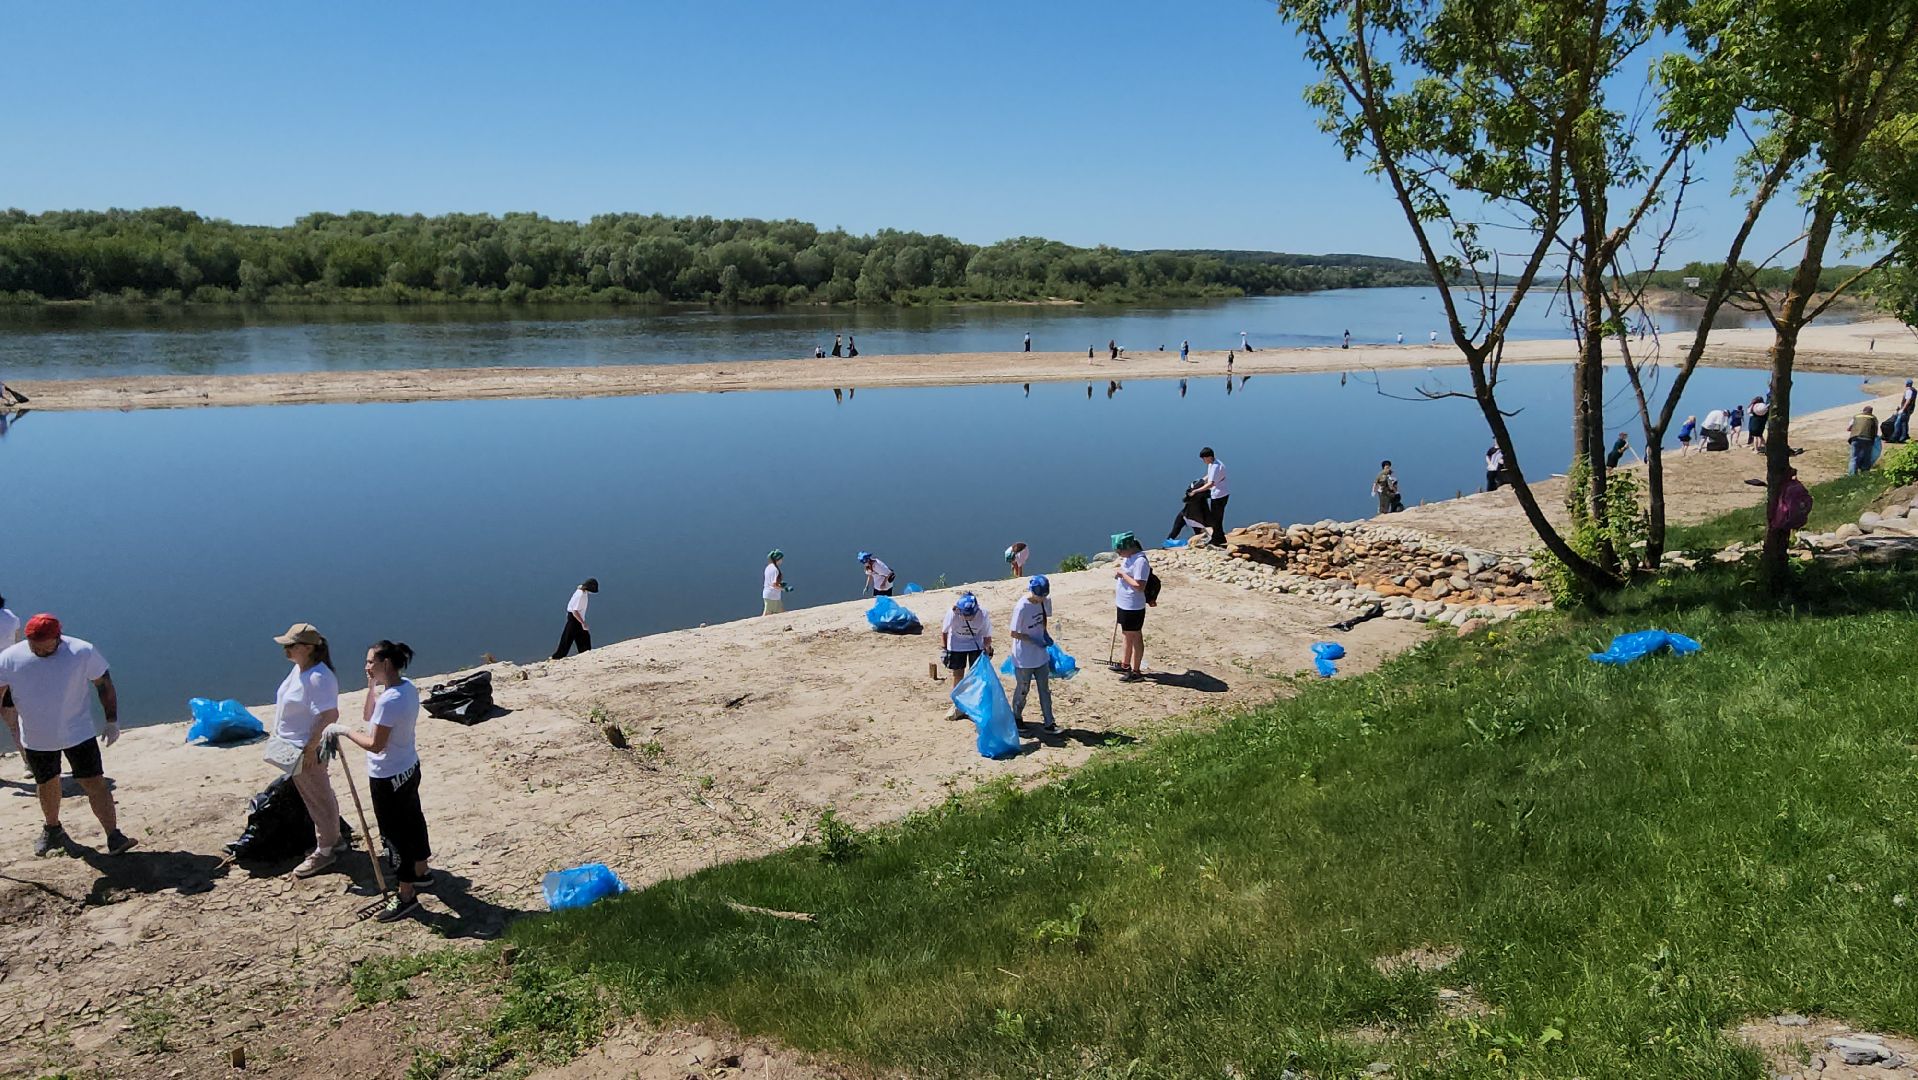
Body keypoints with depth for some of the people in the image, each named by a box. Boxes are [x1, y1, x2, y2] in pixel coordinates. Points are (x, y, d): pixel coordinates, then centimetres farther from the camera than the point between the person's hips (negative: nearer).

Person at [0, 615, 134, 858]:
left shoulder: (83, 652, -14)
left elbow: (104, 685, -4)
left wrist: (112, 722, -5)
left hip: (78, 734, -2)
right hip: (36, 738, 3)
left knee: (95, 784, -7)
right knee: (47, 785, 19)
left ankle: (114, 836, -6)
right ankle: (52, 828, 43)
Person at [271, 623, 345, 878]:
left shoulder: (318, 678, -27)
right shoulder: (299, 668, 4)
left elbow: (330, 715, -30)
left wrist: (311, 748, -25)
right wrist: (282, 737, 17)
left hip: (307, 751, -9)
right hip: (295, 747, 10)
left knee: (318, 799, 5)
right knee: (319, 796, 21)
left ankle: (324, 851, 19)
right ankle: (331, 839, 36)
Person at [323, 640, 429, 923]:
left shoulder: (389, 700, -29)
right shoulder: (408, 687, -1)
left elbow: (375, 744, -25)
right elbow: (368, 717, 9)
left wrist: (343, 730, -16)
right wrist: (373, 687, -1)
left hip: (388, 777, -9)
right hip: (408, 768, 10)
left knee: (395, 834, 3)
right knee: (412, 820, 24)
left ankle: (406, 895, 15)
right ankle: (421, 871, 43)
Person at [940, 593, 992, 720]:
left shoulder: (983, 615, -30)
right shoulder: (953, 614, -31)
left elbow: (987, 636, -14)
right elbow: (944, 631, -13)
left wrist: (987, 651, -20)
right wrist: (943, 650, -12)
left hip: (976, 645, 0)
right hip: (956, 645, 0)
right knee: (957, 674, 7)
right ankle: (958, 706, 23)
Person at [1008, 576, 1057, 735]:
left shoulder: (1044, 601, -5)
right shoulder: (1021, 607, -25)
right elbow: (1014, 633, -18)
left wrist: (1045, 634, -3)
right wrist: (1034, 640, -21)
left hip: (1041, 655, 6)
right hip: (1024, 658, -6)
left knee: (1045, 690, 10)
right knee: (1022, 690, 12)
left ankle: (1049, 723, 17)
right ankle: (1016, 718, 33)